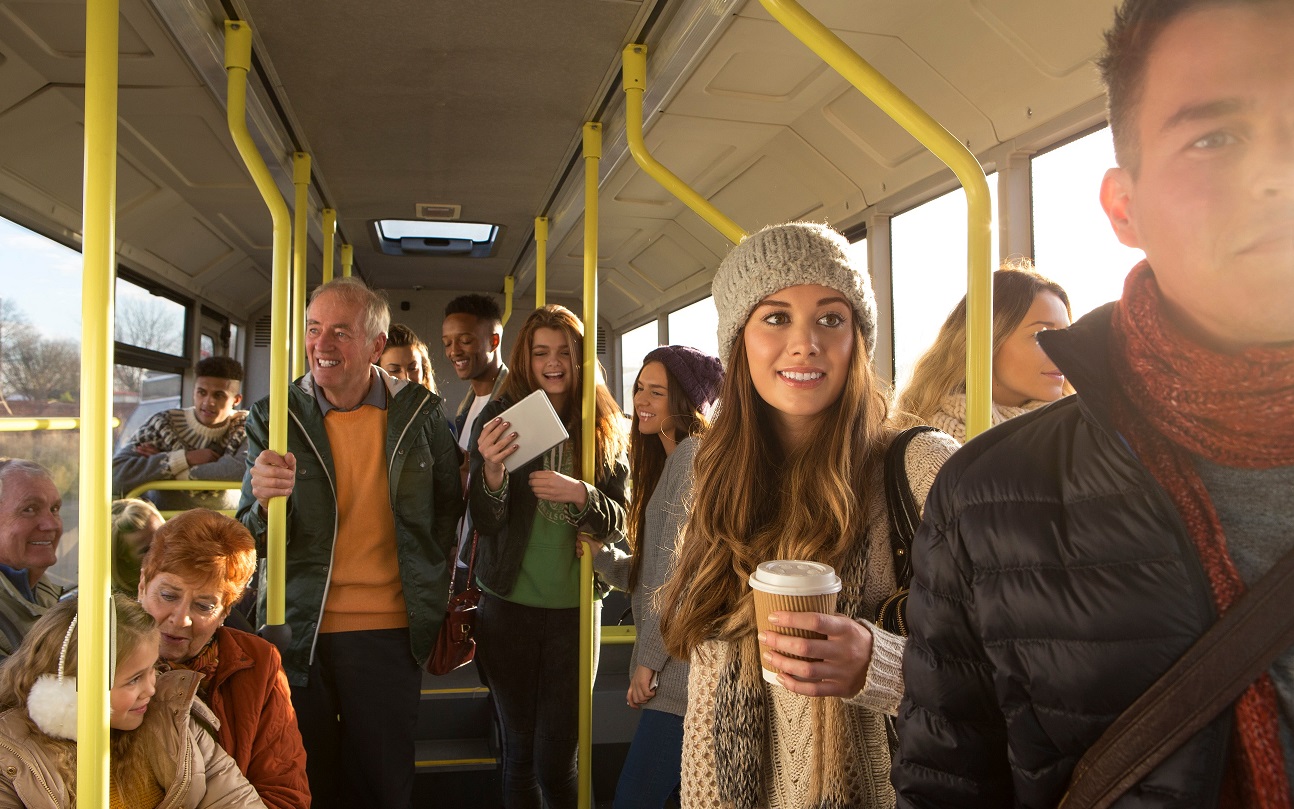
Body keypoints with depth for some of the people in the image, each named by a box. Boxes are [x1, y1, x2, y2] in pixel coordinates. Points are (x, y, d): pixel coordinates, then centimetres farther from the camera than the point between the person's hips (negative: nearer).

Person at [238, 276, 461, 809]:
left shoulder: (420, 412, -1)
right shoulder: (273, 418, -2)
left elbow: (447, 506, 12)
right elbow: (251, 543, -1)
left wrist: (429, 595, 8)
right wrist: (265, 502, -23)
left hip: (390, 629, 0)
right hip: (300, 630, 0)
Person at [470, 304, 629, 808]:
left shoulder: (605, 428, 3)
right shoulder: (500, 418, -2)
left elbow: (620, 522, 1)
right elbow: (484, 522, -5)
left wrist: (580, 495, -20)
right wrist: (492, 471, -26)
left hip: (574, 609, 0)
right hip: (509, 606, 0)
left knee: (557, 760, 2)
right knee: (519, 750, 11)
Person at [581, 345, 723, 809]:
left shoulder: (695, 453, -11)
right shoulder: (670, 459, 20)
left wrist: (650, 658, -14)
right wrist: (599, 552, 4)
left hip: (684, 667, -10)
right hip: (673, 666, 10)